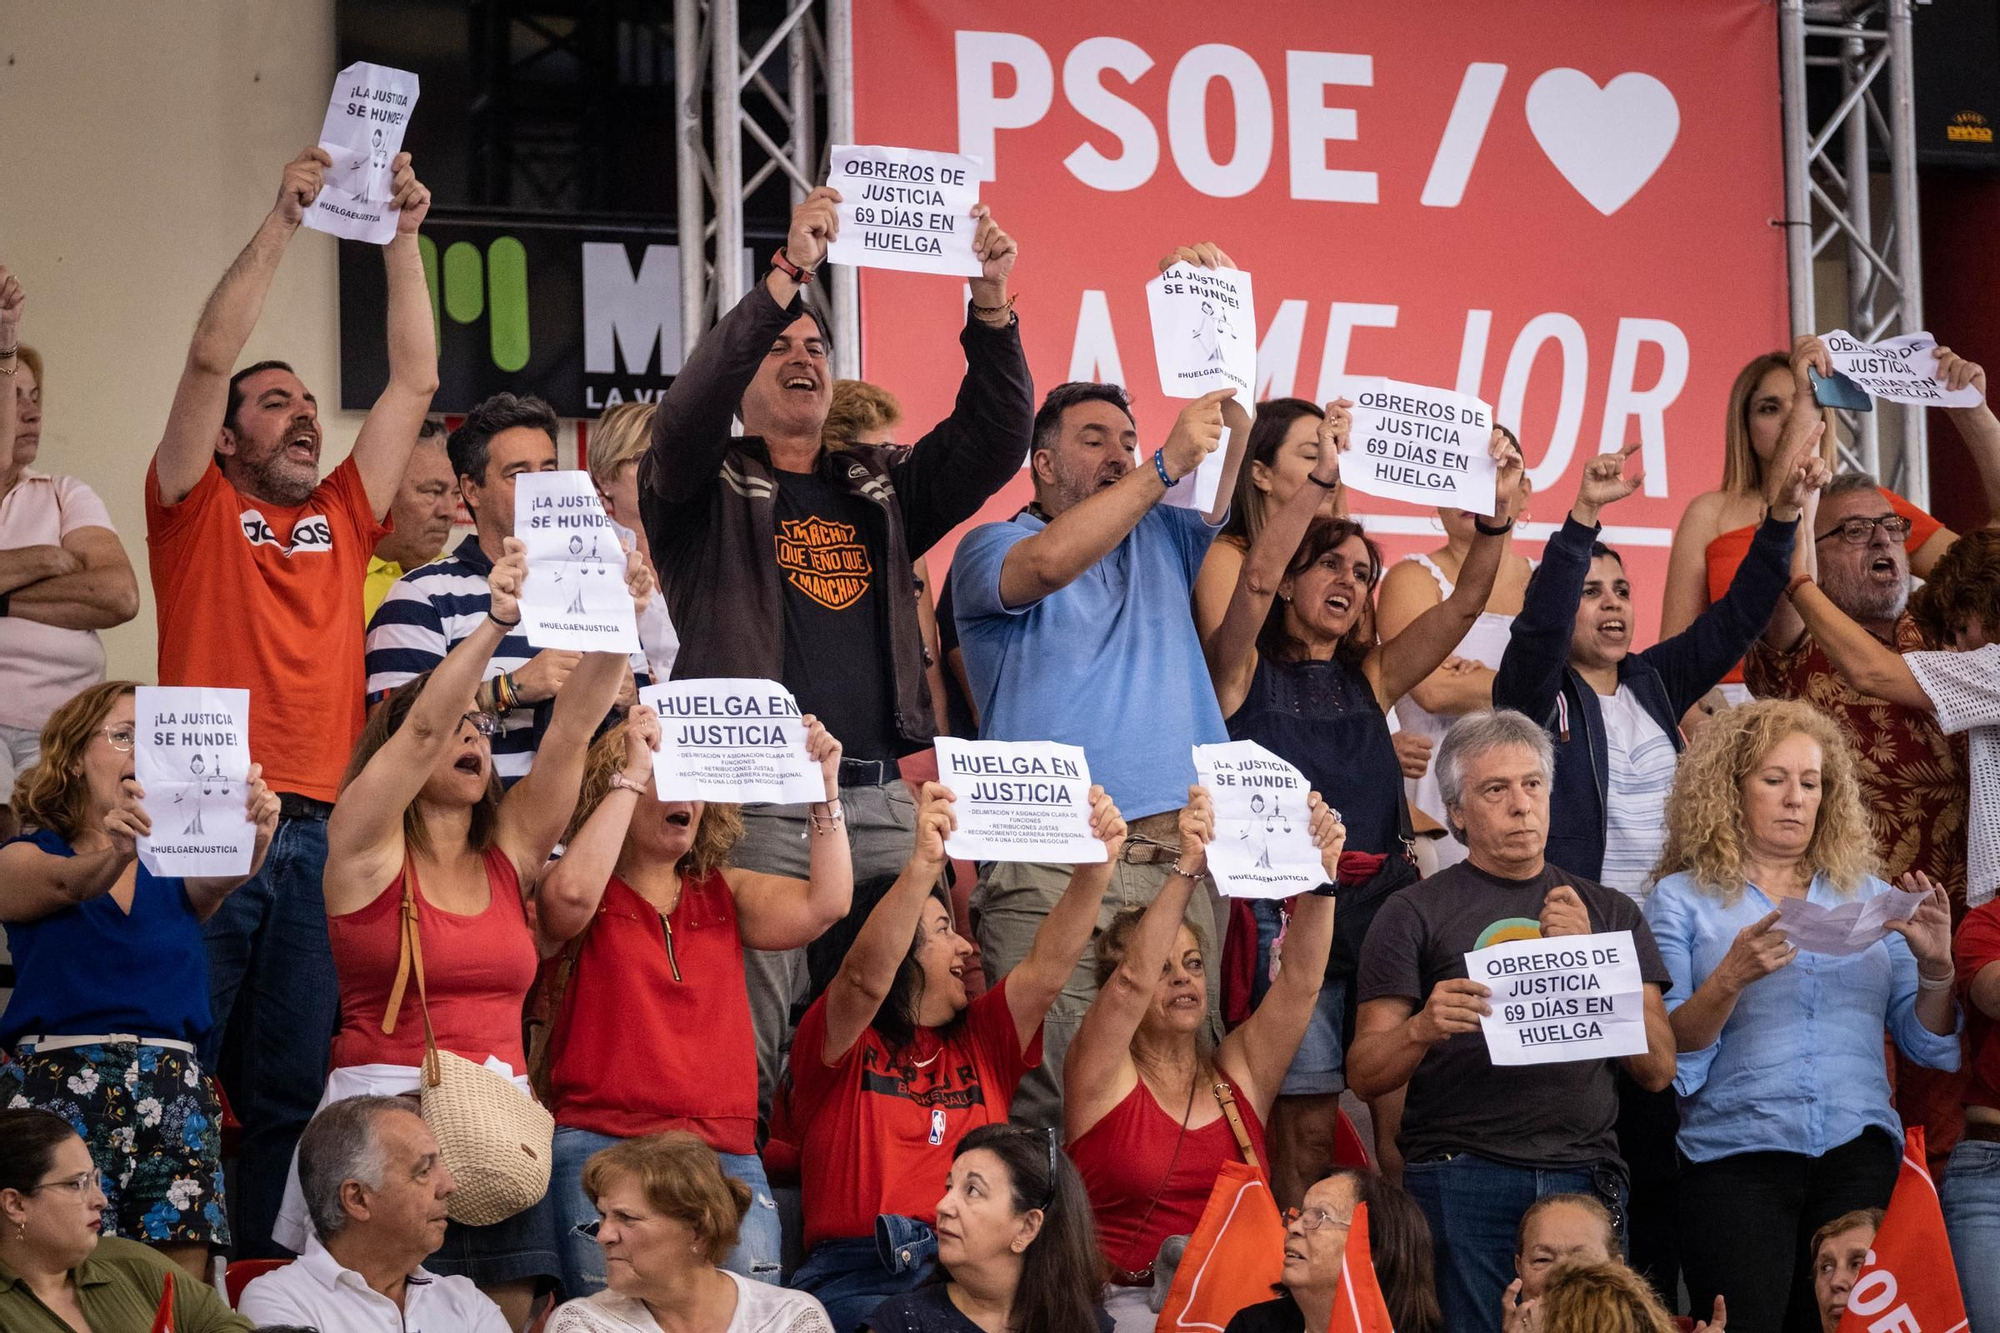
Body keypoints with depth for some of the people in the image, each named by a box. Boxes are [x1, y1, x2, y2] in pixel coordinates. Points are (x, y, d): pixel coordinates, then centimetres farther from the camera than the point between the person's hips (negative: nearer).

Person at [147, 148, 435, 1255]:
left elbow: (414, 380, 17)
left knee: (290, 1091, 5)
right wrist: (282, 223, -4)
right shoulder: (199, 510, 8)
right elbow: (210, 356, -2)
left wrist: (402, 240, 12)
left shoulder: (343, 519, 19)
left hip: (315, 832, 4)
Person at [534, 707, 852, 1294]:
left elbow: (825, 904, 5)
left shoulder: (724, 895, 19)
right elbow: (572, 895, -19)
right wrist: (632, 774, -16)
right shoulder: (593, 896, 6)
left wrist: (826, 788, -2)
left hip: (727, 1155, 4)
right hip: (604, 1149, -4)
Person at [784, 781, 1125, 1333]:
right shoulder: (839, 1045, 5)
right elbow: (866, 978, -15)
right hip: (862, 1280, -5)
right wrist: (923, 864, -28)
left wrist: (1097, 866, -3)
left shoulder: (979, 1041, 21)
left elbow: (1046, 969, 12)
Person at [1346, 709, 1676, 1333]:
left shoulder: (1609, 912, 17)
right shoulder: (1415, 914, 7)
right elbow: (1363, 1075, 1)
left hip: (1586, 1179, 3)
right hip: (1462, 1181, -3)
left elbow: (1656, 1070, 7)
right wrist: (1422, 1029, -20)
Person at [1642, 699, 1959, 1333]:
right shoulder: (1682, 900, 6)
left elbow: (1929, 1045, 14)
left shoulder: (1864, 895, 16)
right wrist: (1732, 978, -20)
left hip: (1859, 1154, 3)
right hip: (1737, 1154, -3)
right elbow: (1665, 1059, -4)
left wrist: (1935, 967, -5)